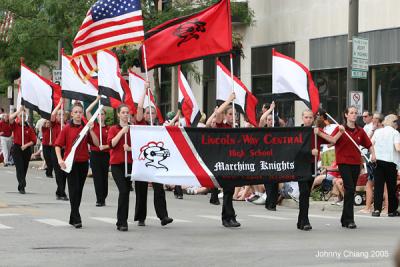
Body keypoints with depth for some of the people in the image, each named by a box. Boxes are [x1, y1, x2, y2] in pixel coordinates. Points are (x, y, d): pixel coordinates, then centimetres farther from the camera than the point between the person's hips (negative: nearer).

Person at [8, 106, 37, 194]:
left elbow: (33, 141, -1)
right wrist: (19, 110, -16)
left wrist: (26, 145, -16)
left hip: (26, 149, 2)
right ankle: (22, 186, -14)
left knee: (24, 168, 10)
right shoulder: (15, 125, -1)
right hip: (17, 148, -2)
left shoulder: (29, 127, 0)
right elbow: (10, 118, -21)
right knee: (19, 168, -11)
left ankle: (21, 186, 26)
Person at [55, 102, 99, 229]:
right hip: (71, 163, -3)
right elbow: (58, 145, -4)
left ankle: (73, 218, 20)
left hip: (83, 162, 3)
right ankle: (76, 219, -9)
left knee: (79, 190, 9)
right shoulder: (67, 128, -2)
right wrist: (60, 159, -16)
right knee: (74, 189, -8)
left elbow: (96, 143, -3)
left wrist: (91, 130, -14)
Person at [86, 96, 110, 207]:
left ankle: (102, 198, 16)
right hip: (94, 153, 0)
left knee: (104, 177, 6)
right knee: (97, 177, -3)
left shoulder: (109, 129, 2)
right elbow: (87, 111, -5)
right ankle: (100, 199, -2)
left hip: (105, 154, 0)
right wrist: (97, 100, -5)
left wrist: (105, 146, -15)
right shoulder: (94, 125, 3)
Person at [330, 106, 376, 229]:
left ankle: (345, 219, 19)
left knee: (351, 191, 9)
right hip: (343, 162, -5)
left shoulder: (360, 131, 8)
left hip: (356, 163, 5)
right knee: (350, 189, -15)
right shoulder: (340, 129, -3)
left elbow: (369, 144, 17)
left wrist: (373, 154, -1)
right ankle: (349, 219, -12)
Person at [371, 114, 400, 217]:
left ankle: (377, 209, -8)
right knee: (391, 187, 8)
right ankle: (392, 210, 14)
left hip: (378, 161, 3)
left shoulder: (378, 131, 8)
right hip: (390, 161, -3)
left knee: (378, 186, 3)